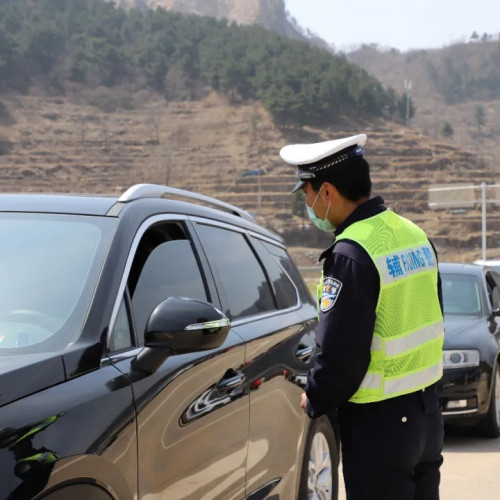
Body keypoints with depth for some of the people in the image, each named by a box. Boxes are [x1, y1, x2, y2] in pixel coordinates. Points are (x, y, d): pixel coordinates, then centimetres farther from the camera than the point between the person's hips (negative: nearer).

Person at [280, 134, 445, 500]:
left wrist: (315, 401, -5)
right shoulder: (415, 235, 6)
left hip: (378, 422, -8)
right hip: (427, 410, 8)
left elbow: (339, 350, -22)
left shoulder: (351, 254, -22)